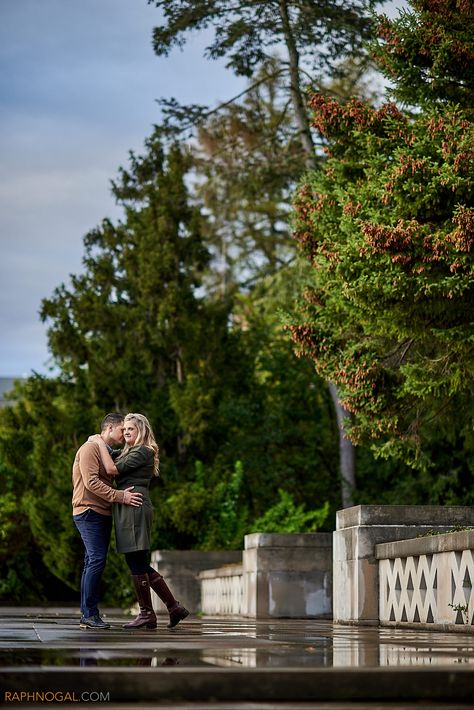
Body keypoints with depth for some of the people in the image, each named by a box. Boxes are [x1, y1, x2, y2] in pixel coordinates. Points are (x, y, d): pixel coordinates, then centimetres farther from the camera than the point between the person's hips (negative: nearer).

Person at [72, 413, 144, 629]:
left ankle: (88, 615, 9)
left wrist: (123, 494, 5)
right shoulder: (90, 448, -8)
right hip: (89, 512, -10)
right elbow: (91, 482, -19)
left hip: (102, 514, 10)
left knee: (93, 563, 8)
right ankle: (89, 614, -15)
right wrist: (120, 497, -21)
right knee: (96, 560, -15)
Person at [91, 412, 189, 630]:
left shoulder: (142, 452, -6)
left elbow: (112, 469, -13)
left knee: (136, 562, -6)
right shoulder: (129, 452, 25)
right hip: (129, 510, 10)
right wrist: (98, 443, 10)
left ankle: (146, 614, 0)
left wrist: (100, 443, -4)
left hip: (134, 506, -10)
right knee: (139, 564, 9)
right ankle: (174, 607, 10)